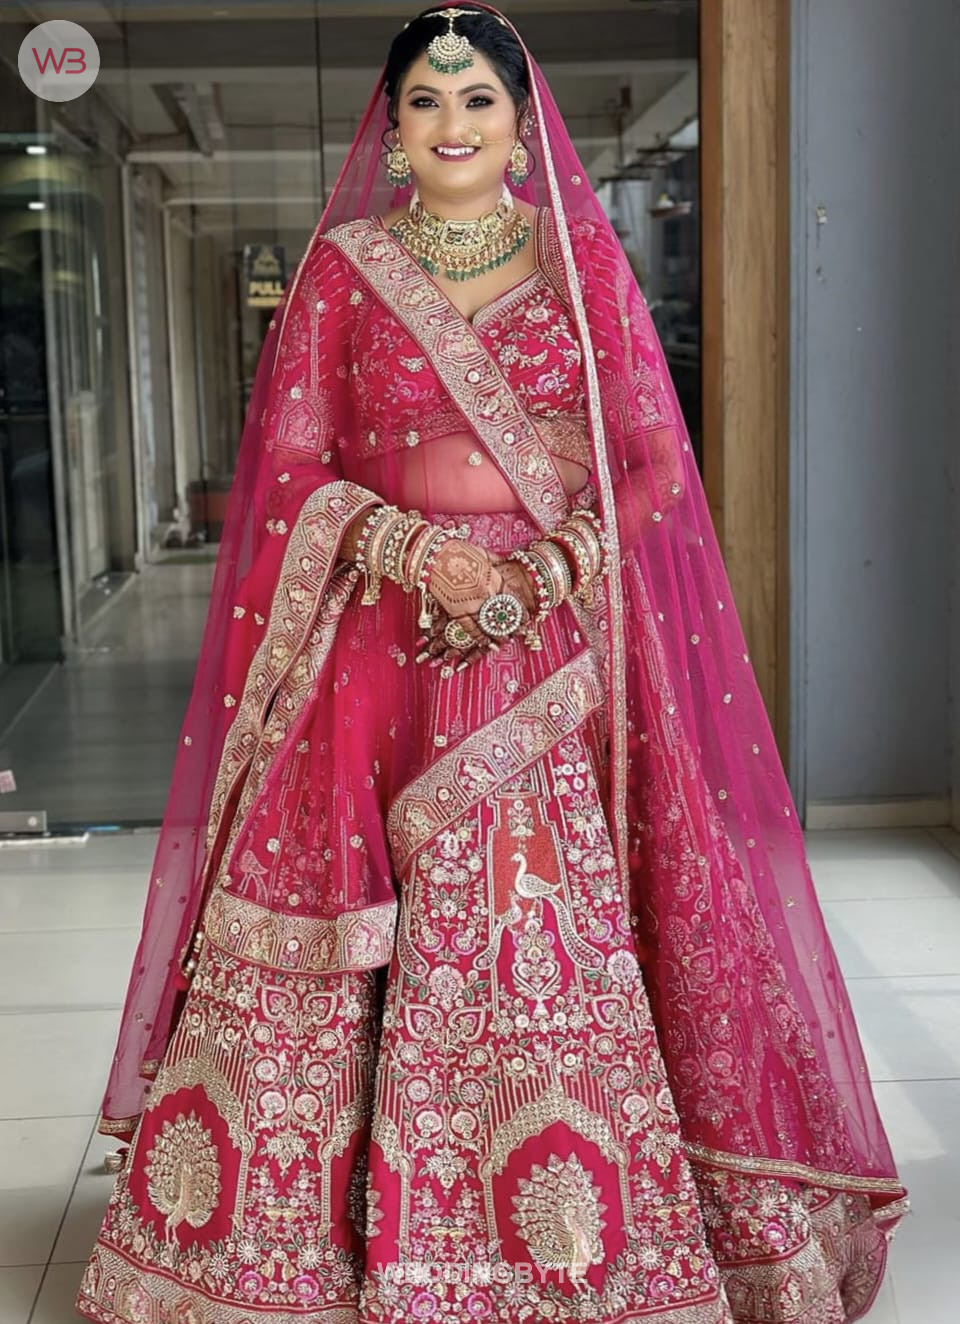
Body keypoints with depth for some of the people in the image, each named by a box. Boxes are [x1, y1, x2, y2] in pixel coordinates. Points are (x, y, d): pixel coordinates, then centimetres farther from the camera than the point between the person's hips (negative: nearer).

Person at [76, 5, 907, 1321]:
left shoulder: (585, 259, 8)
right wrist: (416, 547, -12)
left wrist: (540, 572, -12)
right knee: (343, 936, -1)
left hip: (560, 653, 0)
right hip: (381, 647, 1)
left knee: (562, 944, -2)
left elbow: (652, 457, 4)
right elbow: (289, 462, 5)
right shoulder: (341, 266, 9)